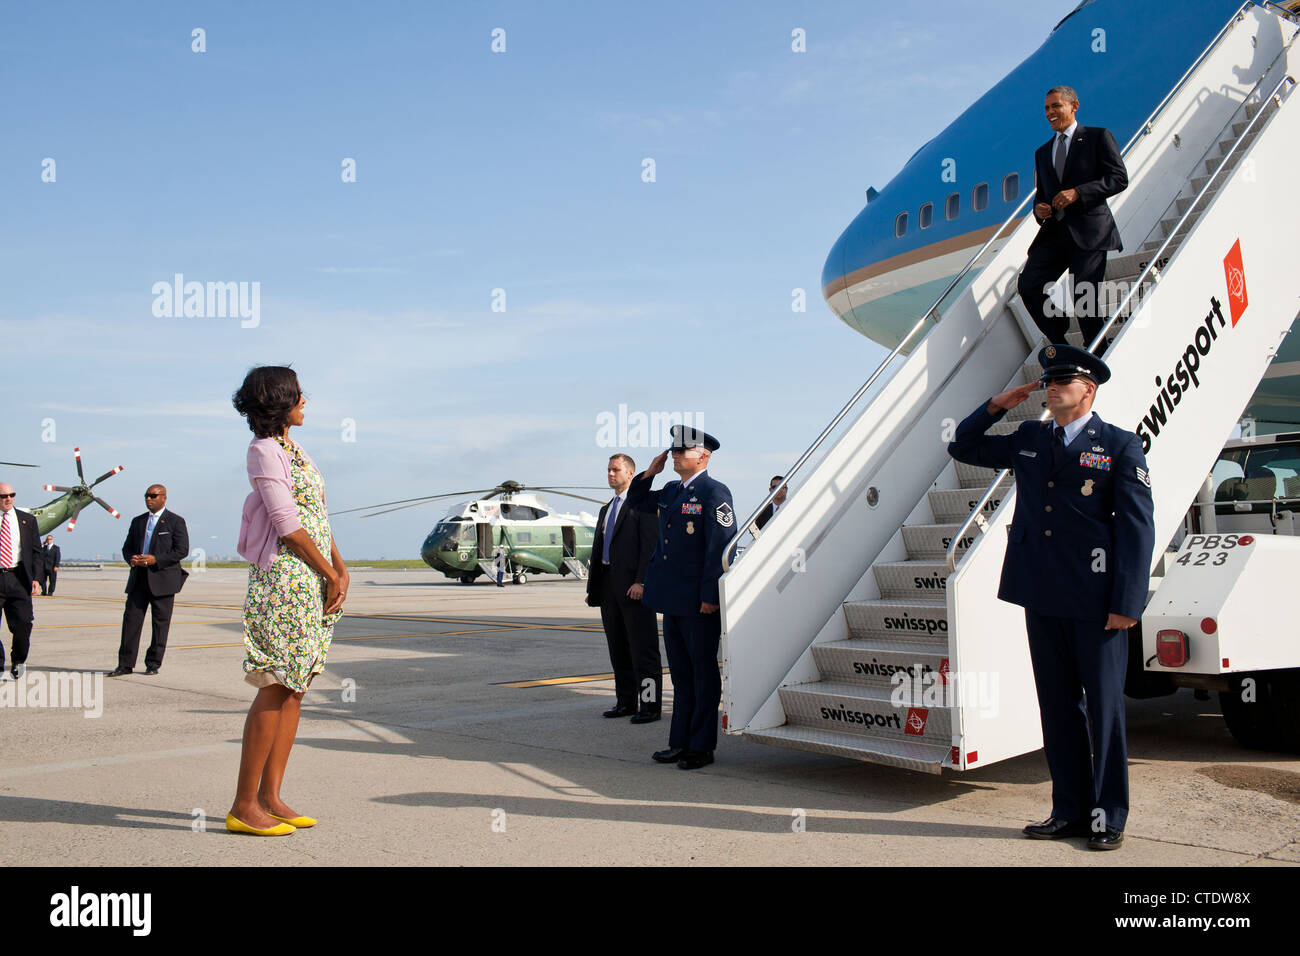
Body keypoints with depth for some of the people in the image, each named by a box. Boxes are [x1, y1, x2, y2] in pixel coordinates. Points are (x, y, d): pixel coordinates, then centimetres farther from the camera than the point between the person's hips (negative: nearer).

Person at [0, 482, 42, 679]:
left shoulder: (27, 519, 10)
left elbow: (37, 552, 10)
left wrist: (35, 578, 0)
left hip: (18, 578, 1)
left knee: (22, 624, -4)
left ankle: (18, 661, 19)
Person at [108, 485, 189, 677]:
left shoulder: (175, 521, 2)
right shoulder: (137, 521, 19)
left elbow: (182, 550, -6)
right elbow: (127, 547, 20)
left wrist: (155, 559, -16)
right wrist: (131, 559, -4)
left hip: (162, 580, -4)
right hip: (139, 579, 5)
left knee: (160, 623, 0)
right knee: (131, 619, -1)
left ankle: (153, 664, 8)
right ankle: (125, 664, 2)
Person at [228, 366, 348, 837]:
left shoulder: (291, 448, 19)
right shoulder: (263, 450, -8)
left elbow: (317, 515, 18)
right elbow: (287, 524, -14)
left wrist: (341, 569, 7)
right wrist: (330, 574, -10)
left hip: (315, 580, 9)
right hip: (284, 574, -9)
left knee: (295, 687, 8)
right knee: (276, 687, -7)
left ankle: (270, 798, 14)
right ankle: (243, 806, 0)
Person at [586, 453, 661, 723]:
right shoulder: (606, 510, 22)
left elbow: (650, 544, -13)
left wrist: (641, 581, -21)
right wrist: (593, 587, 16)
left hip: (634, 587, -8)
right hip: (609, 587, 8)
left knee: (643, 649, -6)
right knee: (618, 649, 12)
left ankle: (650, 705, -3)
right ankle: (626, 701, 20)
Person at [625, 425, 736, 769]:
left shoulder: (714, 493, -11)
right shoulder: (670, 491, 13)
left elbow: (721, 546, -17)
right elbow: (637, 502, 30)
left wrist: (710, 596, -20)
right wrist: (650, 472, 13)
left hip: (699, 602, -8)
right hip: (672, 599, 8)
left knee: (703, 674, 3)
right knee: (680, 674, 15)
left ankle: (702, 747, 11)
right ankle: (680, 742, 24)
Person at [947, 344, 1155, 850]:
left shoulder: (1120, 446, -1)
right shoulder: (1027, 440, 13)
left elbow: (1136, 527, -6)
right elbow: (963, 447, 25)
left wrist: (1126, 602, -13)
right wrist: (996, 406, 9)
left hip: (1095, 599, -5)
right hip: (1042, 596, 5)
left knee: (1103, 705, 3)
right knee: (1058, 705, 11)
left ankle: (1108, 817, 15)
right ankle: (1069, 811, 21)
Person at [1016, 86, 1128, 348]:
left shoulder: (1098, 137, 6)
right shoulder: (1042, 152, 24)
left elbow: (1119, 178, -3)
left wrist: (1078, 193, -15)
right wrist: (1038, 209, 3)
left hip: (1089, 231, -5)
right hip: (1054, 232, 6)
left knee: (1085, 297, -11)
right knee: (1028, 285, -12)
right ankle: (1061, 346, 3)